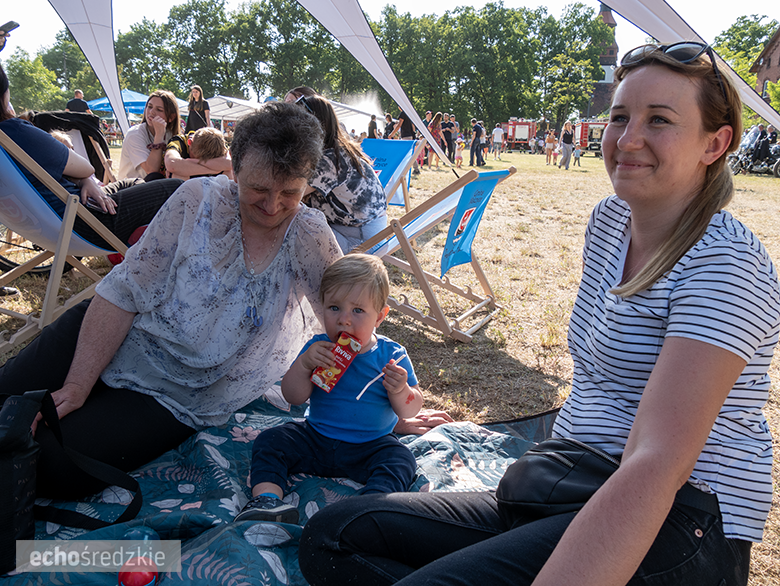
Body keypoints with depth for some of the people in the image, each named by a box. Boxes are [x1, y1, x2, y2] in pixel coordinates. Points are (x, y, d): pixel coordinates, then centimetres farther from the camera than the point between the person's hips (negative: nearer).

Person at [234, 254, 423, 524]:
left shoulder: (391, 355, -9)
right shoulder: (318, 347, -4)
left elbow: (410, 411, -7)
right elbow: (293, 397, -6)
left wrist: (400, 390, -30)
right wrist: (304, 364, -24)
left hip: (370, 447, -2)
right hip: (315, 438, 2)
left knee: (400, 461, -29)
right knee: (269, 441, -11)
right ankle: (266, 497, -23)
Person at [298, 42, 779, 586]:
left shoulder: (726, 262, -18)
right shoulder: (609, 218, 7)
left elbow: (656, 467, -29)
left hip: (680, 525, -7)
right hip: (570, 502, 8)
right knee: (333, 534, -6)